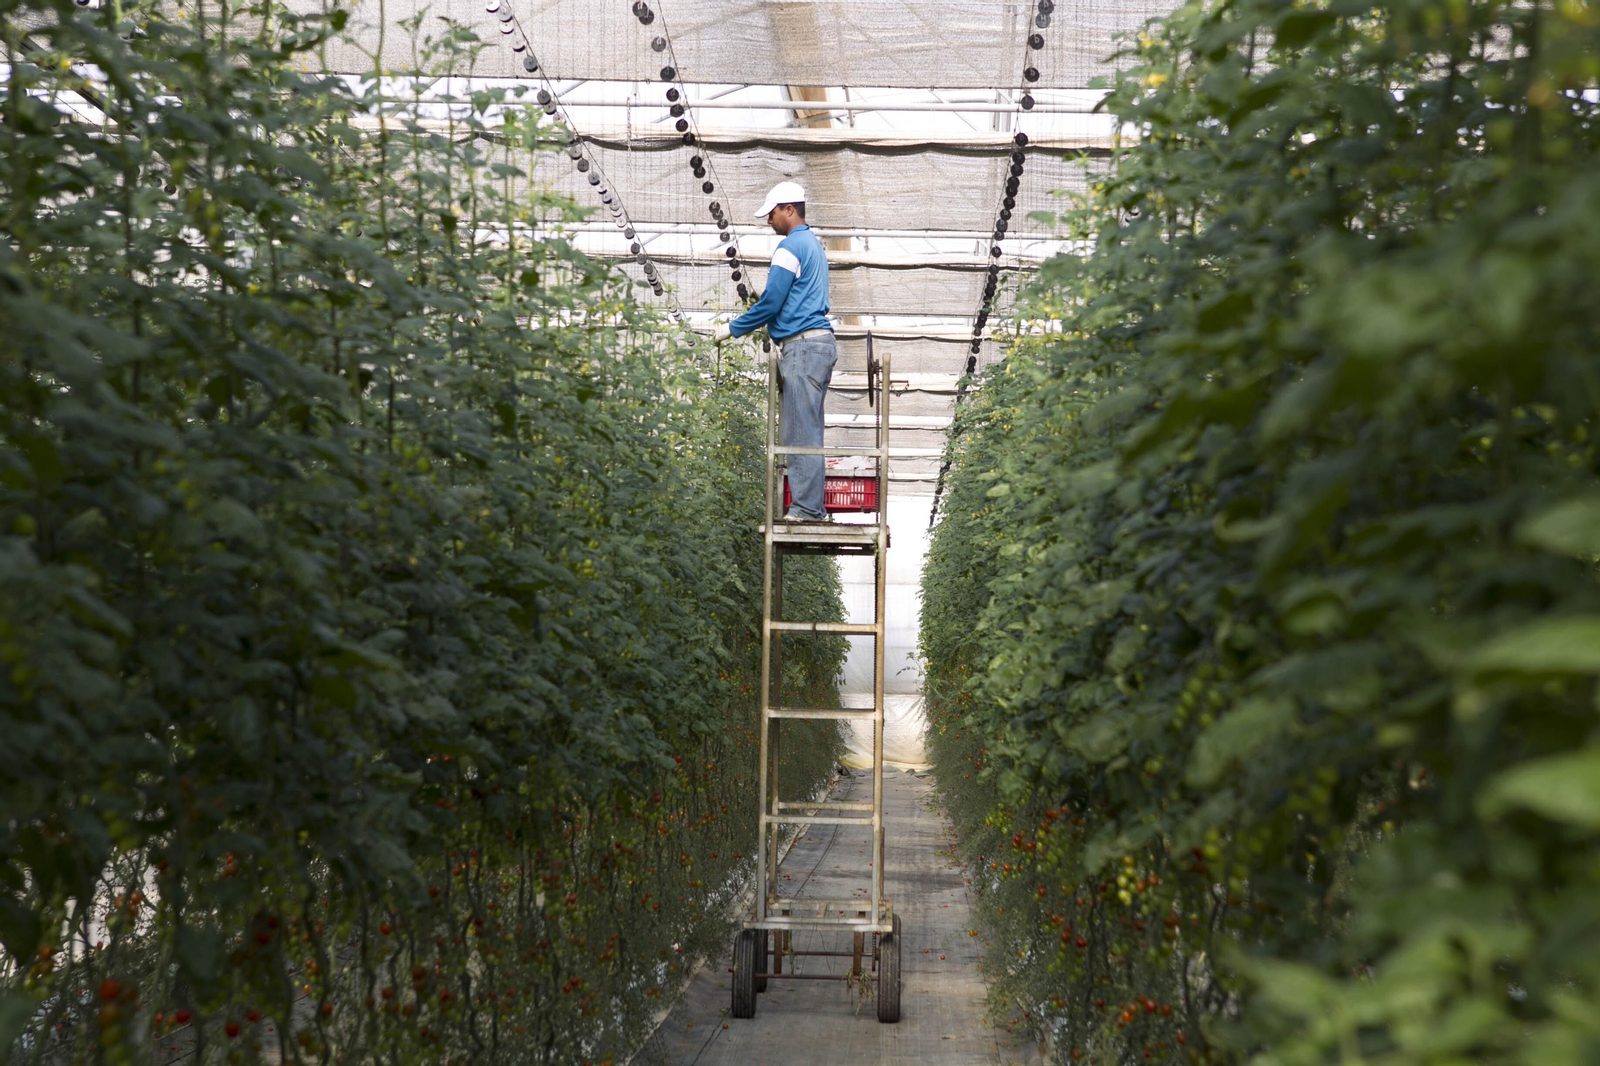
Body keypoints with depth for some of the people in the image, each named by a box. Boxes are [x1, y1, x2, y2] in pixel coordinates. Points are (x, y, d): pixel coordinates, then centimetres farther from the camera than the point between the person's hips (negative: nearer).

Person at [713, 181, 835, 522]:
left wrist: (732, 329, 0)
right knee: (808, 432, 10)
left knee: (801, 433, -9)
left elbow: (771, 302, -12)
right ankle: (812, 507, 12)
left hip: (803, 346, -10)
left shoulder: (791, 247, -10)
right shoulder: (813, 244, 21)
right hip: (820, 342, 10)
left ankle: (807, 509, -9)